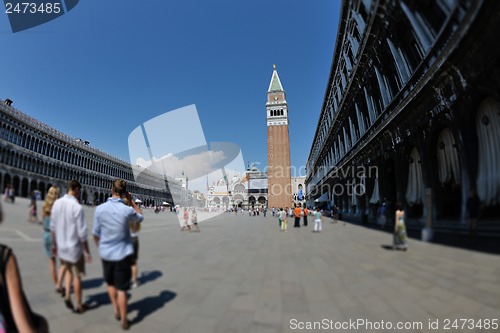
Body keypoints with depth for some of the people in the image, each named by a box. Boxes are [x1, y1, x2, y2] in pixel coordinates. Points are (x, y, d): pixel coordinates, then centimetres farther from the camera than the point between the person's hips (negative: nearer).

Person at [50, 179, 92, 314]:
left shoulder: (57, 203, -4)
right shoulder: (77, 207, -22)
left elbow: (53, 226, 6)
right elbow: (82, 233, -19)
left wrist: (54, 244, 19)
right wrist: (87, 252, -10)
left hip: (61, 246, 6)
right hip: (75, 247, -6)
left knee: (69, 270, 29)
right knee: (77, 276, 11)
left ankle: (67, 295, 19)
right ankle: (79, 306, 24)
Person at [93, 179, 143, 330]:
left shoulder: (100, 209, -12)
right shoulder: (127, 210, -18)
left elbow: (96, 234, -1)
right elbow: (140, 217, 5)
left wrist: (100, 247, 17)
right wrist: (131, 201, 1)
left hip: (106, 253, 3)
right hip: (123, 253, -3)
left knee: (110, 283, 26)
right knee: (121, 288, 8)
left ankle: (116, 310, 37)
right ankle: (124, 320, 19)